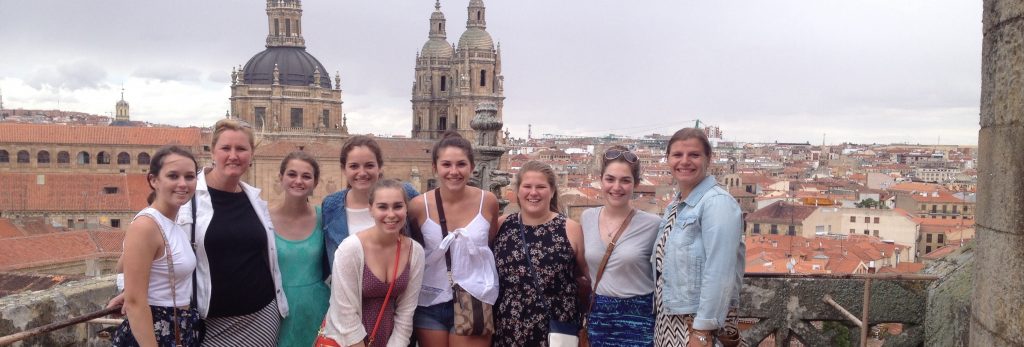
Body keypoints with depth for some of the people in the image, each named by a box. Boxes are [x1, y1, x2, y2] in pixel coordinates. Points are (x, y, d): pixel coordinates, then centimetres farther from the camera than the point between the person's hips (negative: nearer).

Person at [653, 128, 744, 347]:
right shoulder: (674, 206, 11)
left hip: (696, 325, -8)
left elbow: (719, 273, -21)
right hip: (666, 322, 8)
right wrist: (660, 318, 13)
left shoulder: (717, 202, -14)